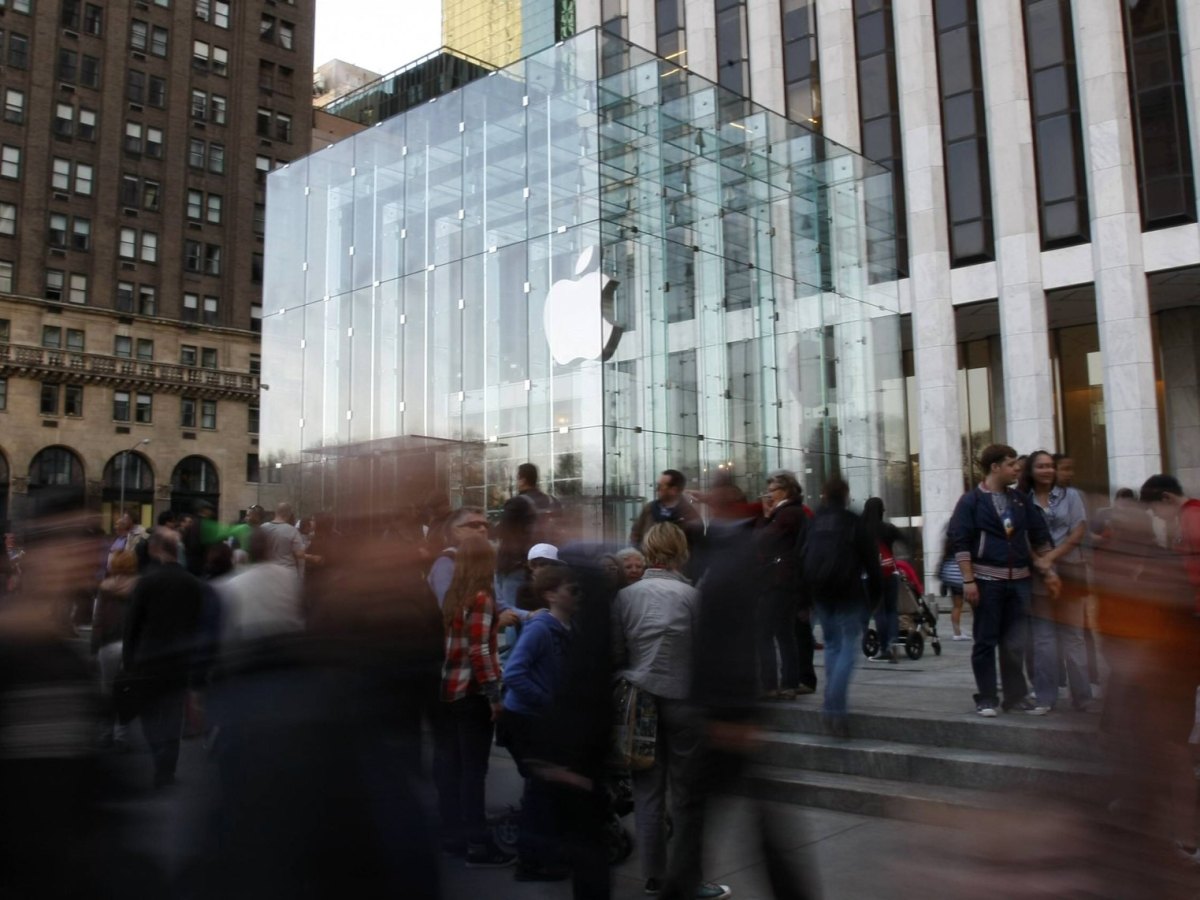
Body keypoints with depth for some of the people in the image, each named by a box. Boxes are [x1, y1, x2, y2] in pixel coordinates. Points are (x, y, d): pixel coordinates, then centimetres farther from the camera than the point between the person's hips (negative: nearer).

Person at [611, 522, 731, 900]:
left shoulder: (625, 595, -3)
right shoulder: (691, 595, -10)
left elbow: (615, 652, -1)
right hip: (683, 700, -3)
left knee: (647, 789, 11)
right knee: (685, 792, 8)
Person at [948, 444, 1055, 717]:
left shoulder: (1020, 501, 12)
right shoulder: (971, 501, -4)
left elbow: (1036, 536, 17)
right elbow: (961, 542, -9)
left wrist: (1042, 564, 6)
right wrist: (968, 580, -15)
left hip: (1018, 580, 5)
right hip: (987, 580, -5)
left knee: (1014, 643, 8)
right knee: (986, 642, 2)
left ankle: (1015, 695, 18)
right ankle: (986, 698, 9)